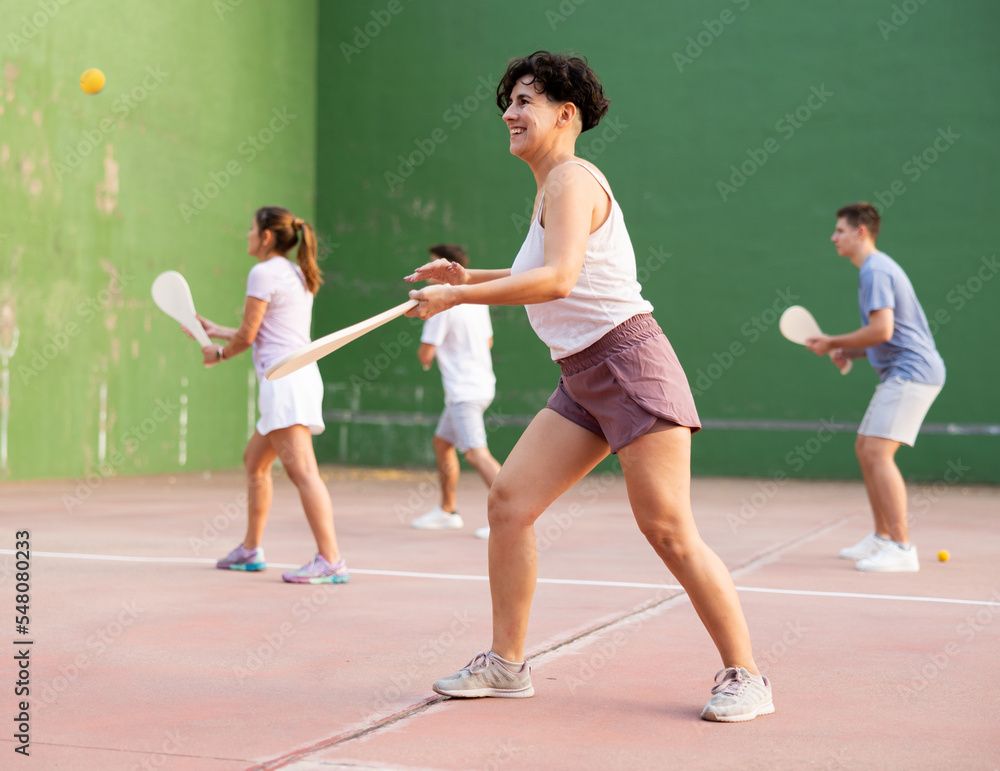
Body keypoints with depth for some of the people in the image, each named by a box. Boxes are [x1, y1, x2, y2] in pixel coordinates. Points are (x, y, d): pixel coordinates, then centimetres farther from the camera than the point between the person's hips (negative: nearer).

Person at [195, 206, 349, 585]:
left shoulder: (264, 273, -7)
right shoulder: (296, 275, 21)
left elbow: (247, 335, -8)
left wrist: (219, 353, 12)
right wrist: (213, 329, 33)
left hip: (285, 379, -10)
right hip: (300, 375, 10)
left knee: (301, 470, -16)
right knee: (254, 460, 21)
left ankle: (330, 560, -21)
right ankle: (250, 550, 30)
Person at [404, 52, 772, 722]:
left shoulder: (572, 179, -11)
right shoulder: (548, 188, 17)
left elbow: (559, 278, -26)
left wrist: (456, 297, -21)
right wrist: (469, 276, 20)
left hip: (630, 363, -9)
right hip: (582, 380, 9)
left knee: (668, 530, -10)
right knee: (509, 502, 2)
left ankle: (745, 676, 2)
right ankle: (507, 663, 12)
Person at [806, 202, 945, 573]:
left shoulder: (875, 271, -14)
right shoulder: (875, 269, 19)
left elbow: (882, 329, -25)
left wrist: (833, 343, -13)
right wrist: (851, 353, 14)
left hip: (911, 372, -11)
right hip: (899, 372, 11)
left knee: (878, 452, -16)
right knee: (866, 449, 13)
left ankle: (902, 549, -16)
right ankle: (882, 537, 21)